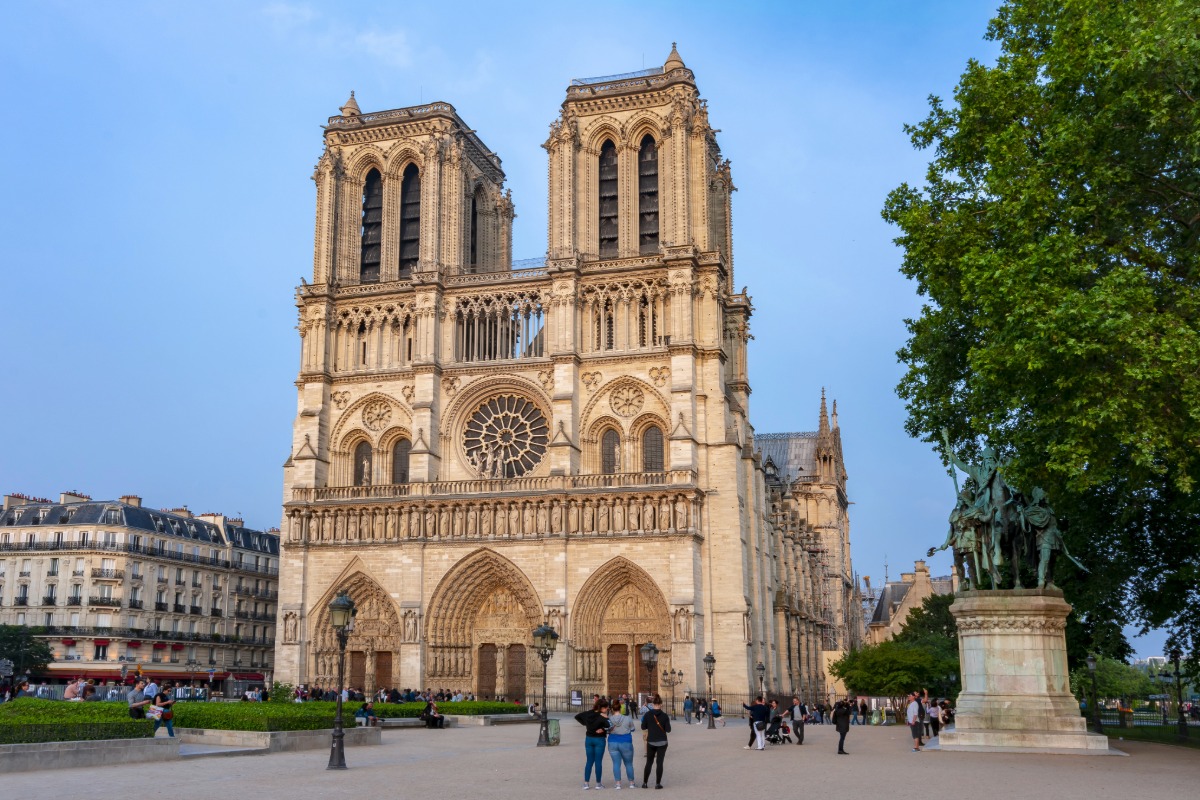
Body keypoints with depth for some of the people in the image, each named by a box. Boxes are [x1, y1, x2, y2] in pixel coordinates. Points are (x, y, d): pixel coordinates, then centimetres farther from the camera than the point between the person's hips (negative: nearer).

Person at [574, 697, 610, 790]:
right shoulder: (602, 717, -17)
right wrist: (606, 720, -16)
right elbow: (609, 725, -32)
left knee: (589, 761, 11)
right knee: (598, 761, 4)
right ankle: (598, 783, 9)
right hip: (599, 740, -5)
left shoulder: (588, 714, 0)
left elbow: (577, 716, 14)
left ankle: (586, 783, 10)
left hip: (589, 739, 5)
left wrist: (584, 724, 10)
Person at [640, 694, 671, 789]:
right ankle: (658, 783, 2)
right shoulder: (664, 716, -9)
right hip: (662, 742, -1)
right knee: (659, 762, 3)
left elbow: (643, 727, -1)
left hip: (651, 742, 1)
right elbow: (668, 730, -7)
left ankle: (644, 783, 13)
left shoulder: (647, 714, -6)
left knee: (649, 762, 13)